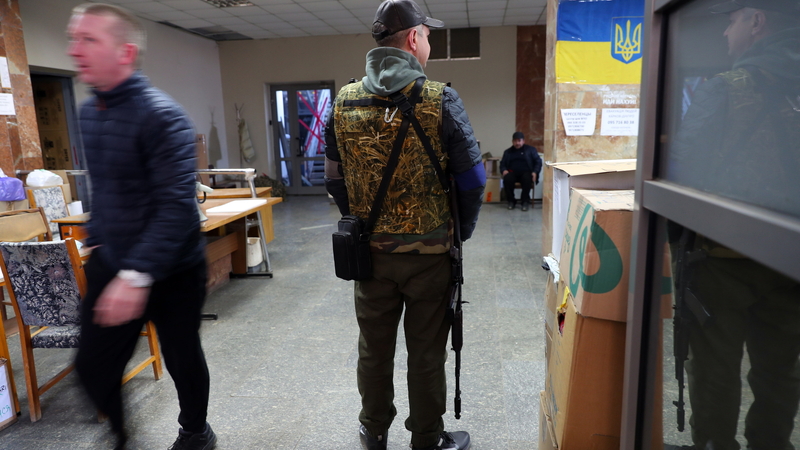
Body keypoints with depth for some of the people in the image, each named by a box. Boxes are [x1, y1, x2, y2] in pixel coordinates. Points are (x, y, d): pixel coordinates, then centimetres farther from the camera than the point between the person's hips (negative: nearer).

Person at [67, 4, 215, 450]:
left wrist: (138, 274, -32)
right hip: (110, 265, 6)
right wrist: (95, 243, 20)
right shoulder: (89, 112, 7)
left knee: (182, 360, 12)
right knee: (93, 365, 10)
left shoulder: (162, 116, -18)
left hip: (171, 272, -6)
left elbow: (178, 205, -26)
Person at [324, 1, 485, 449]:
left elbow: (335, 178, 5)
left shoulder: (344, 102, 0)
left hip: (369, 252, 4)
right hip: (429, 253, -3)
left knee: (374, 349, 19)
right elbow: (473, 178, -10)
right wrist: (462, 230, 6)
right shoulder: (441, 100, -12)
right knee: (427, 353, 12)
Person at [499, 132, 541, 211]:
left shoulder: (531, 149, 13)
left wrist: (535, 172, -12)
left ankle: (525, 201, -21)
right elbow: (502, 163, 16)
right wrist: (504, 170, -9)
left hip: (526, 172, -2)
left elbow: (538, 161, 7)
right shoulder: (508, 151, 20)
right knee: (507, 179, -33)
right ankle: (511, 201, -16)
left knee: (527, 179, -38)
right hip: (513, 173, 2)